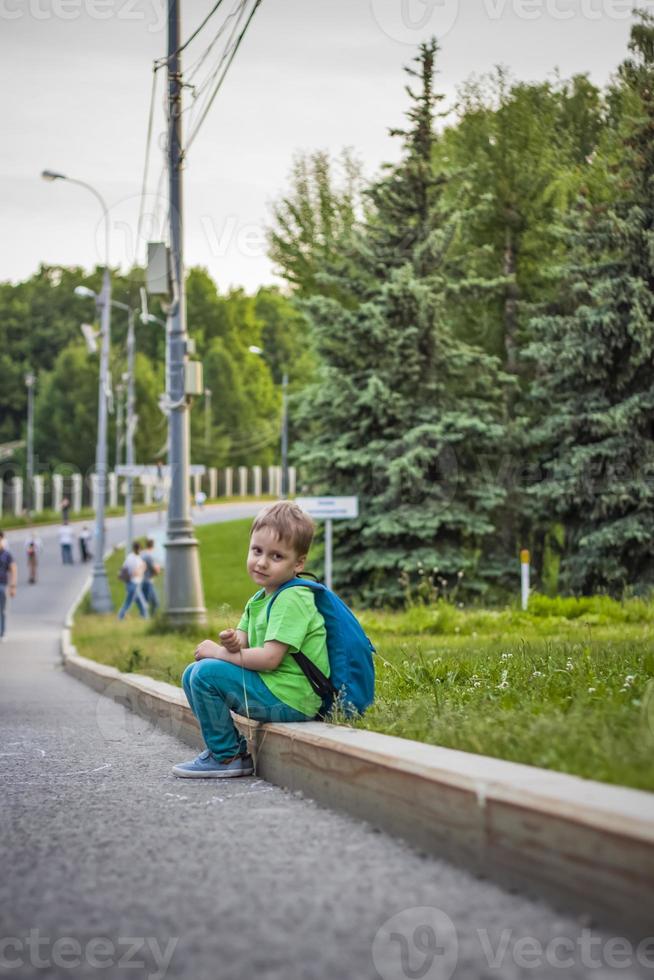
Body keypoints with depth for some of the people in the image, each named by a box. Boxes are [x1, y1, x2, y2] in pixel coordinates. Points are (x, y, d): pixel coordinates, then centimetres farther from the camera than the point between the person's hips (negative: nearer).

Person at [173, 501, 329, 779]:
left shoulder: (291, 599, -17)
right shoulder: (260, 598, 14)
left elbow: (270, 658, -24)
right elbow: (244, 643, 10)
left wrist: (220, 653, -12)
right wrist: (233, 642, -15)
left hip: (290, 700, -10)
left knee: (206, 673, -18)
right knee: (192, 674, 12)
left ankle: (227, 757, -5)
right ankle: (231, 745, 16)